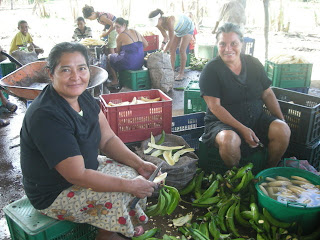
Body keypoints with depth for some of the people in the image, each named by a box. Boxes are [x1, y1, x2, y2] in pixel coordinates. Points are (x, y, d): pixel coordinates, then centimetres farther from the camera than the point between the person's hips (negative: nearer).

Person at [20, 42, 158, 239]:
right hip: (54, 194, -8)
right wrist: (131, 186, -26)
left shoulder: (83, 96, -5)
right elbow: (77, 175, -30)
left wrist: (139, 164, -12)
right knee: (120, 195, -20)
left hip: (85, 166, 8)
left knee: (136, 174, 1)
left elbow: (107, 139, 2)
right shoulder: (45, 116, -31)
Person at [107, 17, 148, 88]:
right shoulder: (135, 32, 7)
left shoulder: (120, 36, -10)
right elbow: (146, 44, 12)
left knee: (109, 57, 20)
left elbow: (118, 51, 2)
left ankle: (115, 80, 23)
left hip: (129, 64, -7)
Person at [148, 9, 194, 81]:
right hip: (178, 30, 7)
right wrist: (162, 45, -26)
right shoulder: (159, 24, -19)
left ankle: (181, 73, -4)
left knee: (182, 50, -13)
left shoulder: (169, 21, -42)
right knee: (172, 50, -1)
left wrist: (164, 53, -33)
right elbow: (166, 37, -6)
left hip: (188, 28, -7)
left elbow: (171, 39, -37)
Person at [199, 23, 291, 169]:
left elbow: (267, 94, 12)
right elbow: (214, 106, -15)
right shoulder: (211, 70, -8)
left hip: (257, 119, 5)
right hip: (223, 122, -4)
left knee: (283, 130, -21)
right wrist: (242, 129, -21)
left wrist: (281, 119, -2)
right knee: (229, 139, -36)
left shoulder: (254, 64, 6)